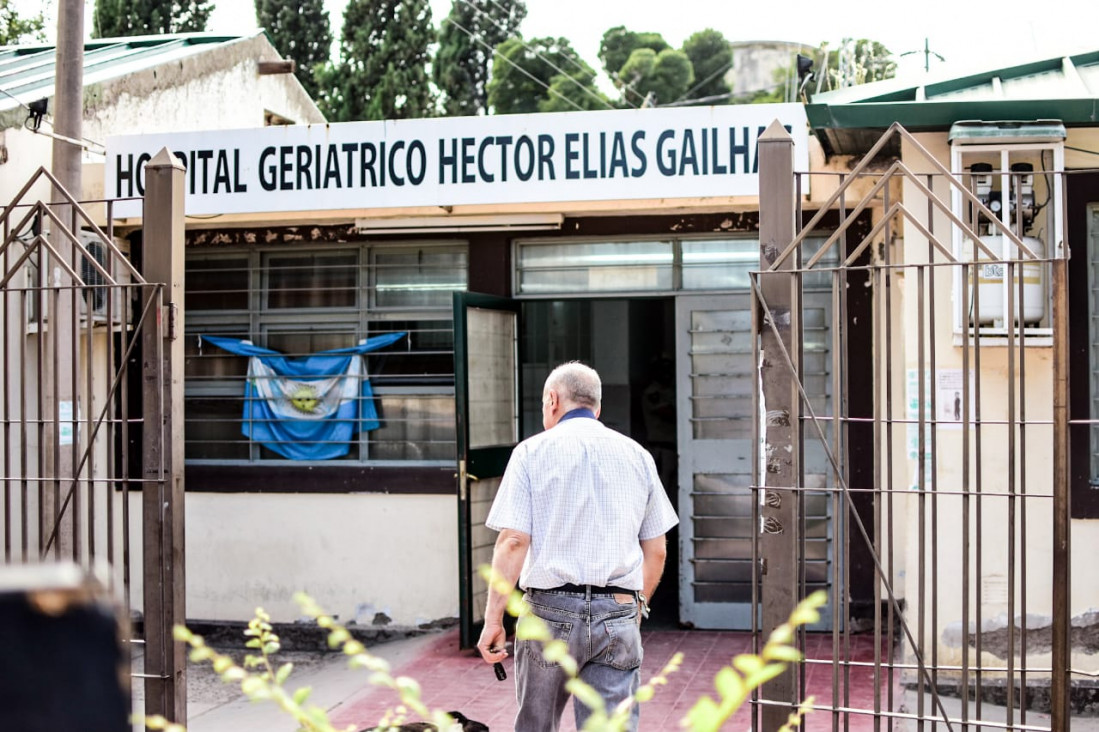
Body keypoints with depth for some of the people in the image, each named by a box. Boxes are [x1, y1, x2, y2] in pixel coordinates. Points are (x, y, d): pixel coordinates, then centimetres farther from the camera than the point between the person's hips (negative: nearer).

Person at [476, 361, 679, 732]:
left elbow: (513, 541, -9)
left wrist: (493, 618, -5)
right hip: (618, 613, 2)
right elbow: (656, 551, 12)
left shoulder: (533, 451, 0)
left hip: (551, 608, -2)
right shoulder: (637, 455, 10)